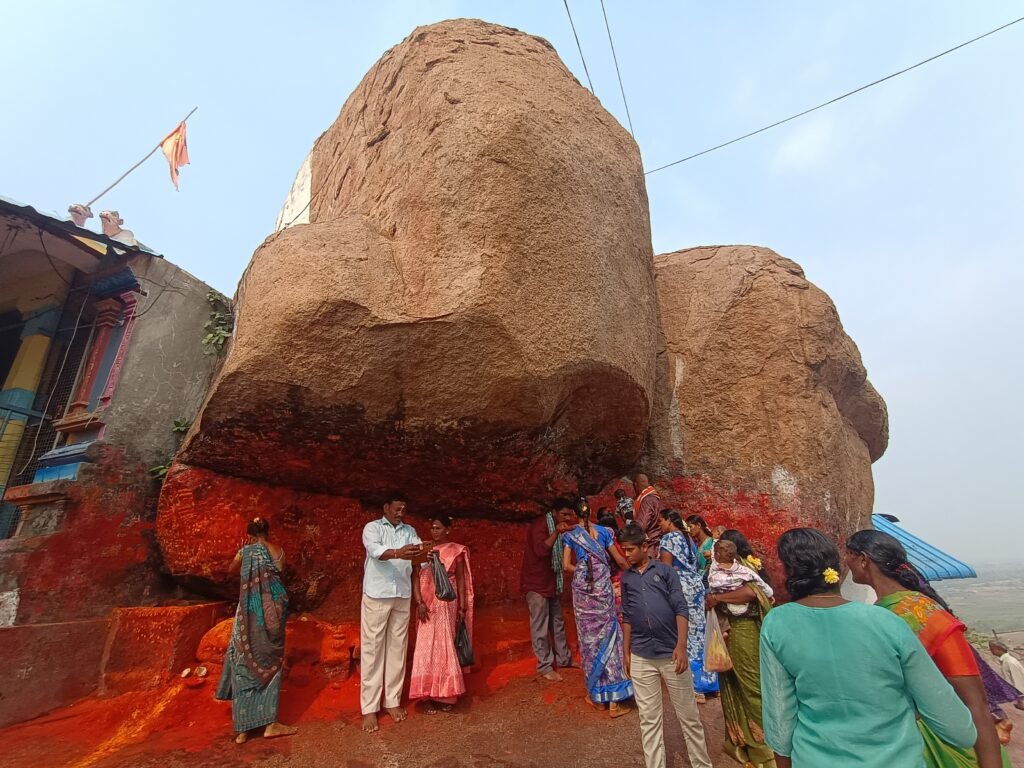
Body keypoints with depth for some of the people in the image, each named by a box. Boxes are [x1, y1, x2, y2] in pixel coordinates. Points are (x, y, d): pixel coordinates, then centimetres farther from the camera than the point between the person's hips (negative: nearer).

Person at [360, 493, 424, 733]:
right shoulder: (372, 527, -2)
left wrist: (422, 552, -30)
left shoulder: (410, 531, 10)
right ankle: (369, 707, 12)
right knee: (372, 649, 2)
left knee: (398, 648, 10)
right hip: (376, 595, -4)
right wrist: (397, 553, -39)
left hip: (402, 596, 4)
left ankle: (393, 701, 22)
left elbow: (419, 548, -6)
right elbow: (374, 550, -21)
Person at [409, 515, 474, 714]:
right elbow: (416, 577, -1)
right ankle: (430, 695, 13)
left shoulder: (456, 551, 1)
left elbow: (461, 580, 2)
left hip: (447, 603, -1)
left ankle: (445, 694, 18)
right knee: (427, 647, 2)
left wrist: (462, 607, -2)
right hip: (428, 603, 1)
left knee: (445, 646, 4)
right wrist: (419, 603, -12)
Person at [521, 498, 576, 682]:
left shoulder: (557, 527, 8)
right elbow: (541, 550, -32)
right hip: (536, 582, -9)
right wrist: (556, 532, -34)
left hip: (552, 582, 9)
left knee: (557, 622, 17)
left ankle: (564, 659, 28)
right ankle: (545, 667, 7)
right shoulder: (540, 525, -20)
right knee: (540, 626, -2)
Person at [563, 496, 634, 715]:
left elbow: (566, 566, -2)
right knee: (607, 636, 6)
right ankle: (614, 699, 9)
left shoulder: (570, 535, 0)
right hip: (603, 588, 0)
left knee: (589, 638, 11)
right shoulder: (603, 531, 1)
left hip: (582, 589, 0)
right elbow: (619, 560, 5)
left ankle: (597, 695, 20)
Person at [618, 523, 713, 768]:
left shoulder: (665, 570, -4)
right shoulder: (626, 577, 6)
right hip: (641, 657, 2)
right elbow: (627, 617, 11)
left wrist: (681, 646, -15)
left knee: (688, 715, 13)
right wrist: (626, 652, 10)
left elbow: (681, 608, -7)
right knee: (649, 718, 11)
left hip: (671, 653, -2)